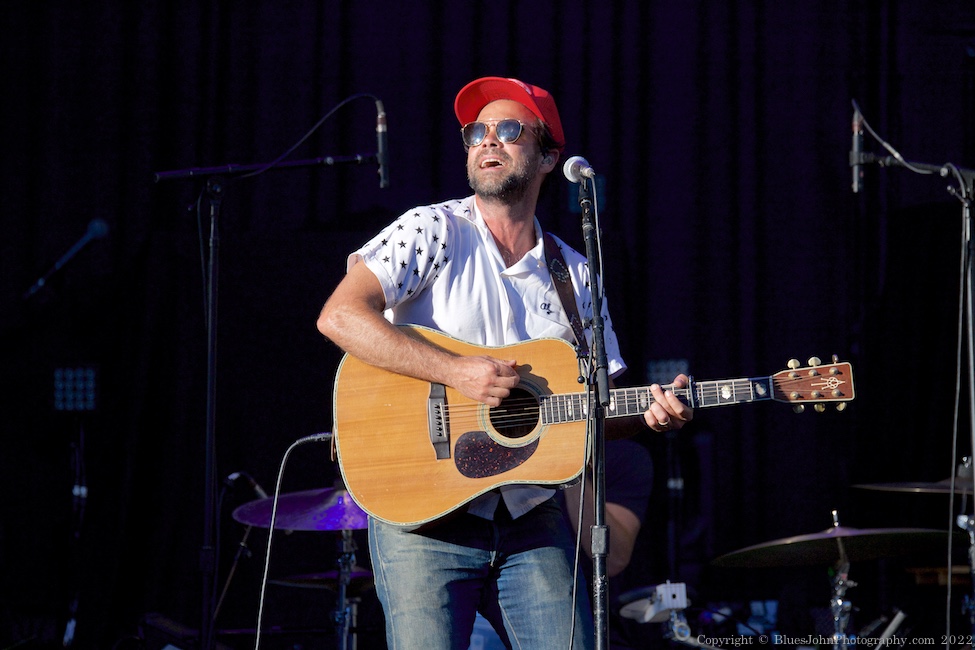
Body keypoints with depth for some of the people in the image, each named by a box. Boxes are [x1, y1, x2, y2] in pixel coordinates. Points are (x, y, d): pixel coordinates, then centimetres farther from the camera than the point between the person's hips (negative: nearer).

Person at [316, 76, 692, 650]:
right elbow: (339, 317, -16)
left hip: (530, 517, 4)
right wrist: (455, 372, -22)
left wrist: (651, 415, -7)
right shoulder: (433, 231, -2)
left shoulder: (574, 276, 12)